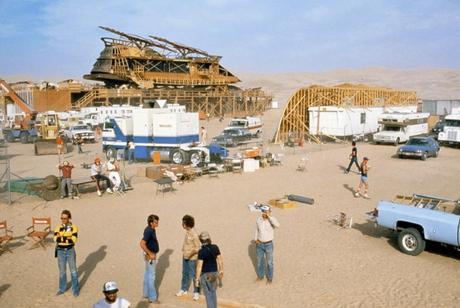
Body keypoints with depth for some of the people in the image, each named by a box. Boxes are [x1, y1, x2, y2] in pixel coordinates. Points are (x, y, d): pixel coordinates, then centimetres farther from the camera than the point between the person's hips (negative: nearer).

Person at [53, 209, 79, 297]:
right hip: (60, 251, 2)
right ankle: (62, 289, 29)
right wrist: (67, 238, -29)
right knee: (62, 271, 13)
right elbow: (55, 239, -14)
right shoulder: (58, 228, 0)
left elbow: (74, 240, -18)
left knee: (73, 270, 4)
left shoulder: (73, 227, -7)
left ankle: (75, 289, 16)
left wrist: (61, 237, -26)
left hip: (70, 250, -2)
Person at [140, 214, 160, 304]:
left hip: (152, 254, 10)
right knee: (151, 276, -1)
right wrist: (150, 254, -26)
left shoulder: (151, 229, 5)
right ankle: (152, 297, 8)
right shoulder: (149, 231, -25)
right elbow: (142, 244, -33)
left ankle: (147, 293, 32)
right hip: (150, 256, -10)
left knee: (147, 274, 19)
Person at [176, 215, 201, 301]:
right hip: (185, 257, 8)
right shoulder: (187, 232, 0)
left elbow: (198, 248, -21)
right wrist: (183, 253, 17)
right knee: (185, 274, 20)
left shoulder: (194, 234, -24)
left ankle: (196, 292, 20)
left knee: (194, 275, 5)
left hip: (192, 258, -8)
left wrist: (190, 255, -24)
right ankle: (184, 289, 36)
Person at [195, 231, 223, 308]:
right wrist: (221, 271, 15)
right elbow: (220, 260, 1)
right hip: (214, 272, 5)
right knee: (213, 291, 23)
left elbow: (199, 266, -20)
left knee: (208, 294, 7)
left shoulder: (201, 251, -21)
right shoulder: (215, 247, -7)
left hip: (206, 274, -5)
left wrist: (197, 278, -13)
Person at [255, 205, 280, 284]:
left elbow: (277, 225, -45)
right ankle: (260, 276, 41)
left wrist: (269, 216, -40)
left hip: (269, 245, -3)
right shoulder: (259, 219, -8)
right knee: (260, 261, 19)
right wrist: (256, 240, -2)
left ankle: (270, 278, 36)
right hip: (259, 244, 3)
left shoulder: (272, 219, -21)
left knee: (269, 262, 14)